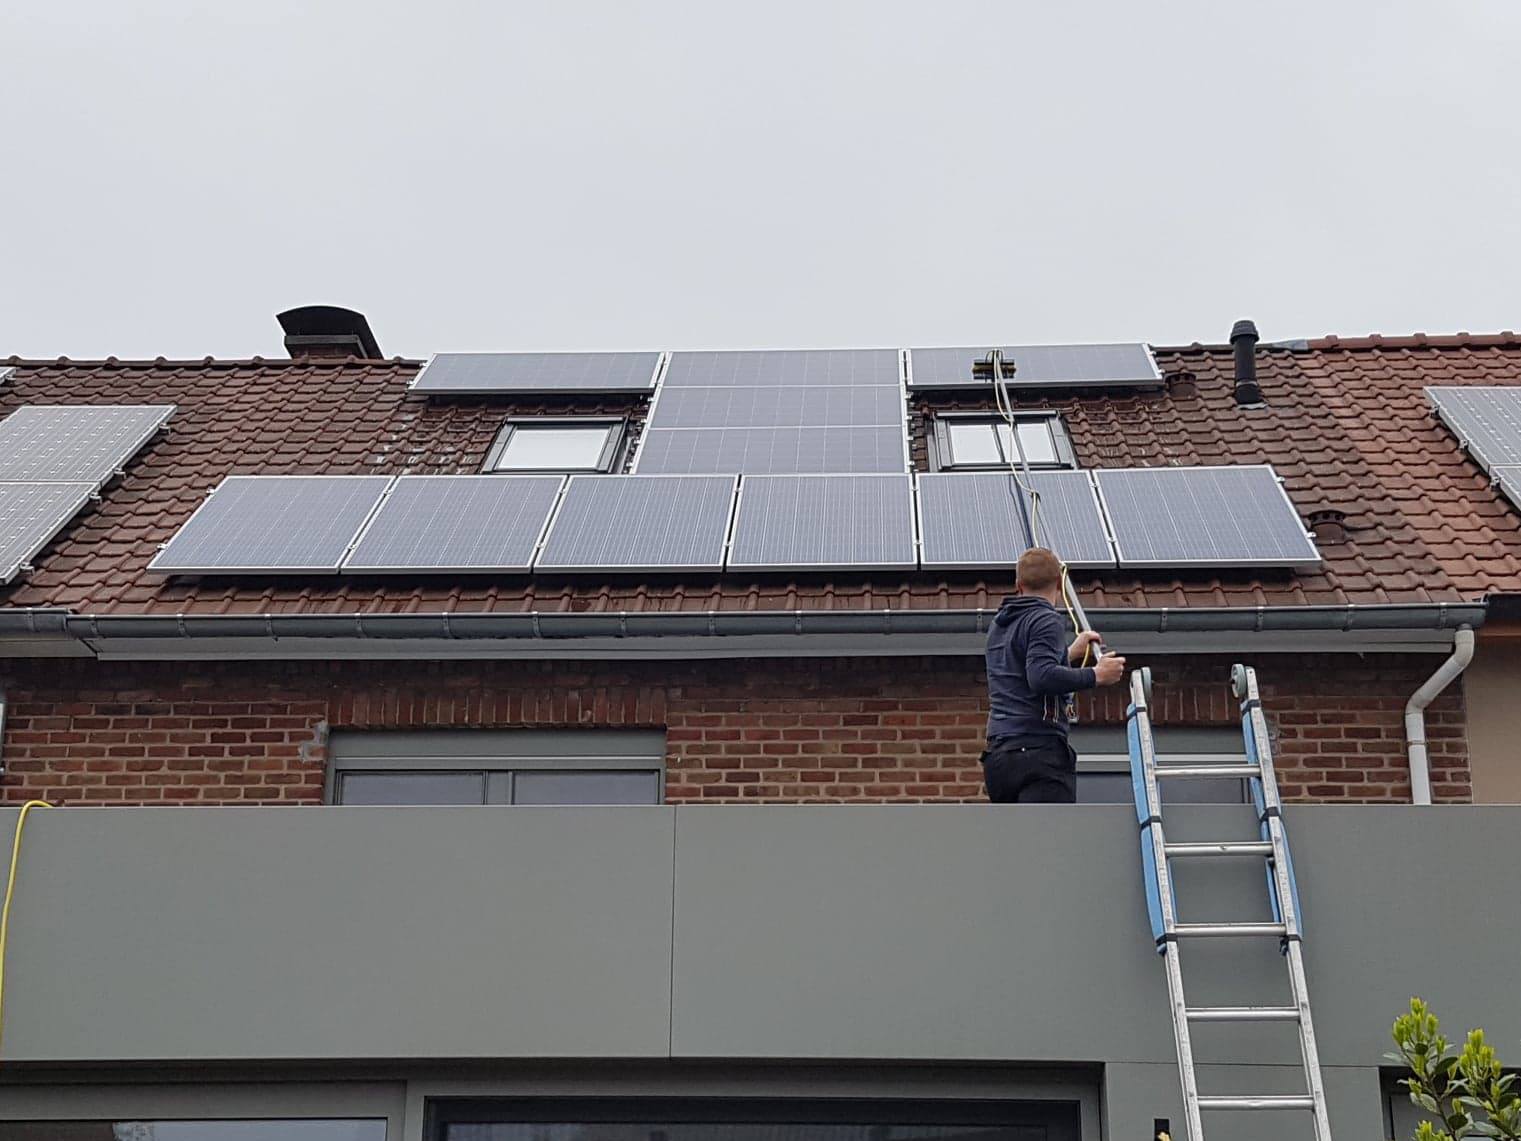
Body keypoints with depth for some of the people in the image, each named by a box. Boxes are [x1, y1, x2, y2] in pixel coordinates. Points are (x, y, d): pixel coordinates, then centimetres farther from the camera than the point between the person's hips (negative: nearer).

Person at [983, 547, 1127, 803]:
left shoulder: (999, 626, 20)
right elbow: (1042, 677, -23)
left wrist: (1070, 654, 40)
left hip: (998, 753, 8)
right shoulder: (1047, 621, -7)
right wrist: (1095, 675, -13)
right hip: (1039, 751, -8)